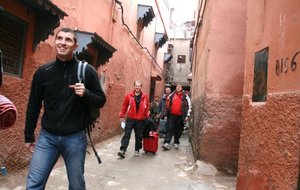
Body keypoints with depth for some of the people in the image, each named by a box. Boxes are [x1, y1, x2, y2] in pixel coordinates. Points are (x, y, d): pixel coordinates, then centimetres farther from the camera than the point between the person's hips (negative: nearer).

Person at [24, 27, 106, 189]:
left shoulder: (87, 71, -4)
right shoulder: (43, 71, 2)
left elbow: (101, 100, 1)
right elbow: (33, 106, 8)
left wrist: (85, 94, -20)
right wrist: (28, 136, 11)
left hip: (75, 138, -1)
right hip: (47, 136, 2)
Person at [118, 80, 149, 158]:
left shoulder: (145, 97, 2)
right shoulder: (129, 96, 0)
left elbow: (147, 107, 6)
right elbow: (124, 106, 3)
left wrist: (147, 117, 6)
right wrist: (121, 116, 2)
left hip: (140, 120, 1)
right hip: (130, 119, -1)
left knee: (138, 136, 10)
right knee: (126, 134, -4)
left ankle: (137, 150, 23)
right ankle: (122, 150, -4)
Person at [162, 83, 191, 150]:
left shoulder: (185, 96, 2)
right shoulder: (171, 95, 7)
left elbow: (189, 106, 1)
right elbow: (167, 104, 17)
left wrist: (187, 116, -5)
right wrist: (167, 112, 16)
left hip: (180, 116, 0)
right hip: (172, 115, 0)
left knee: (178, 130, 9)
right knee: (170, 129, -5)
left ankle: (176, 142, 24)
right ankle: (166, 143, -11)